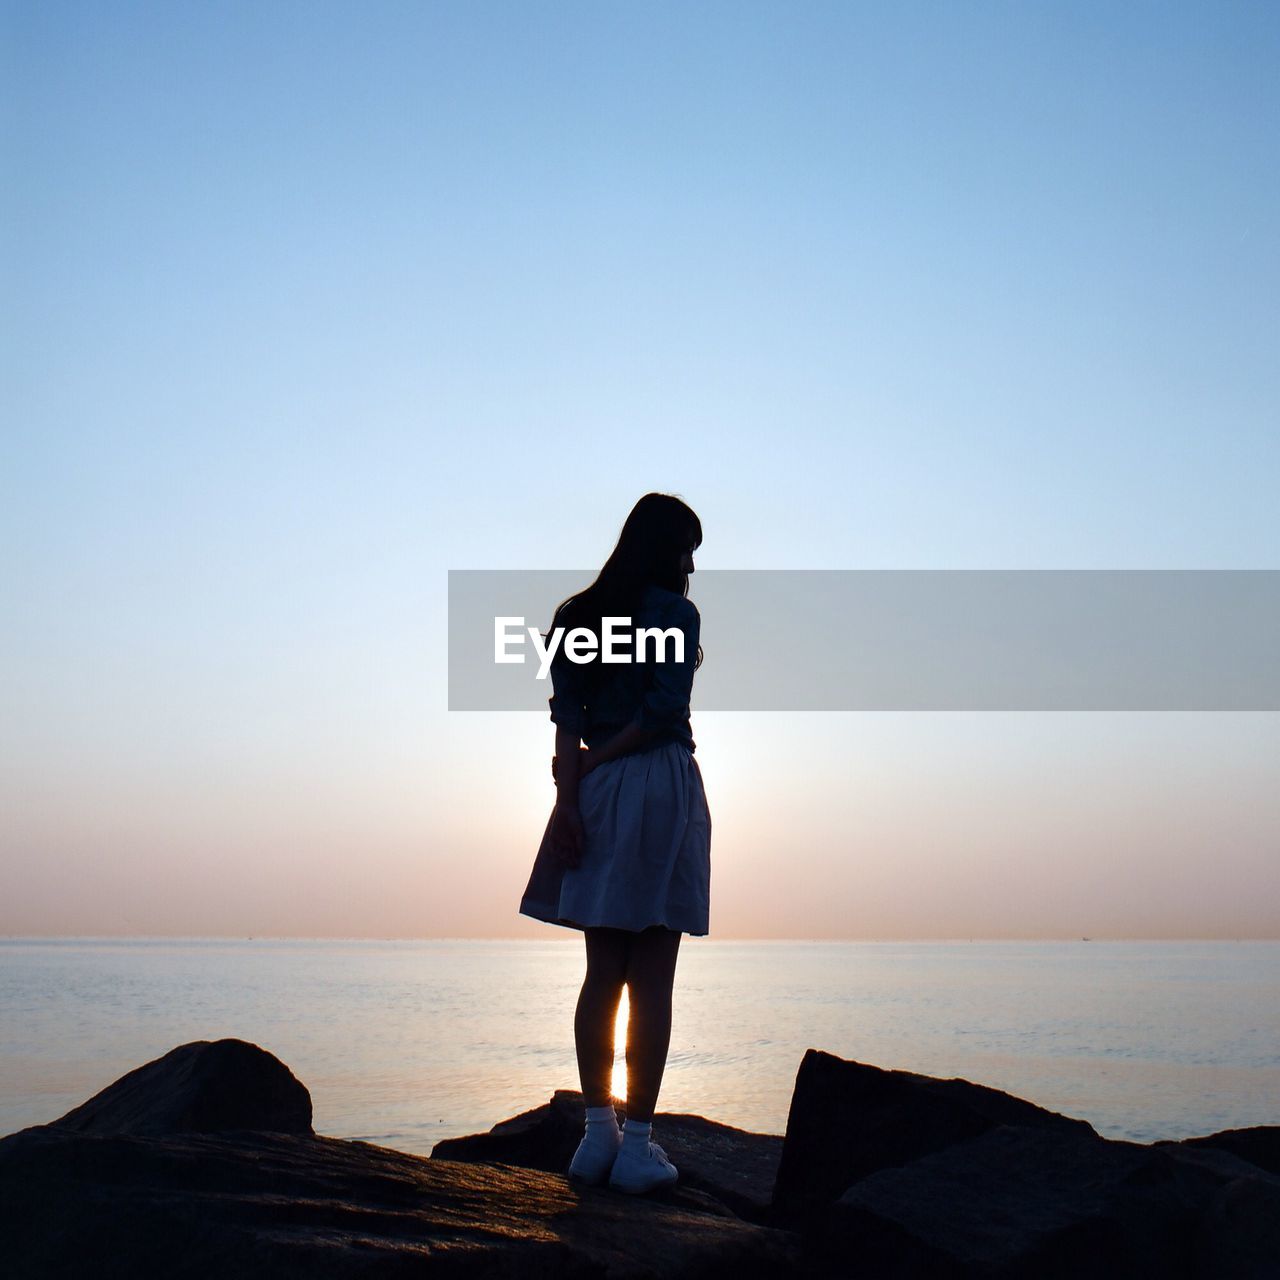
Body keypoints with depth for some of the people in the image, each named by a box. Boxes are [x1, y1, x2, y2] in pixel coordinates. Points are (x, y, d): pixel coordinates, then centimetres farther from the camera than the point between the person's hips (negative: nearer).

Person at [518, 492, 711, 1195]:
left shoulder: (576, 614, 11)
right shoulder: (676, 611, -5)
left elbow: (566, 711, 1)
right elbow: (666, 707, -15)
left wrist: (570, 791, -6)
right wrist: (594, 761, -6)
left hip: (597, 794, 5)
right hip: (663, 787, -5)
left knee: (603, 973, 11)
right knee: (651, 980, -1)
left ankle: (597, 1134, 12)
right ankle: (638, 1144, 1)